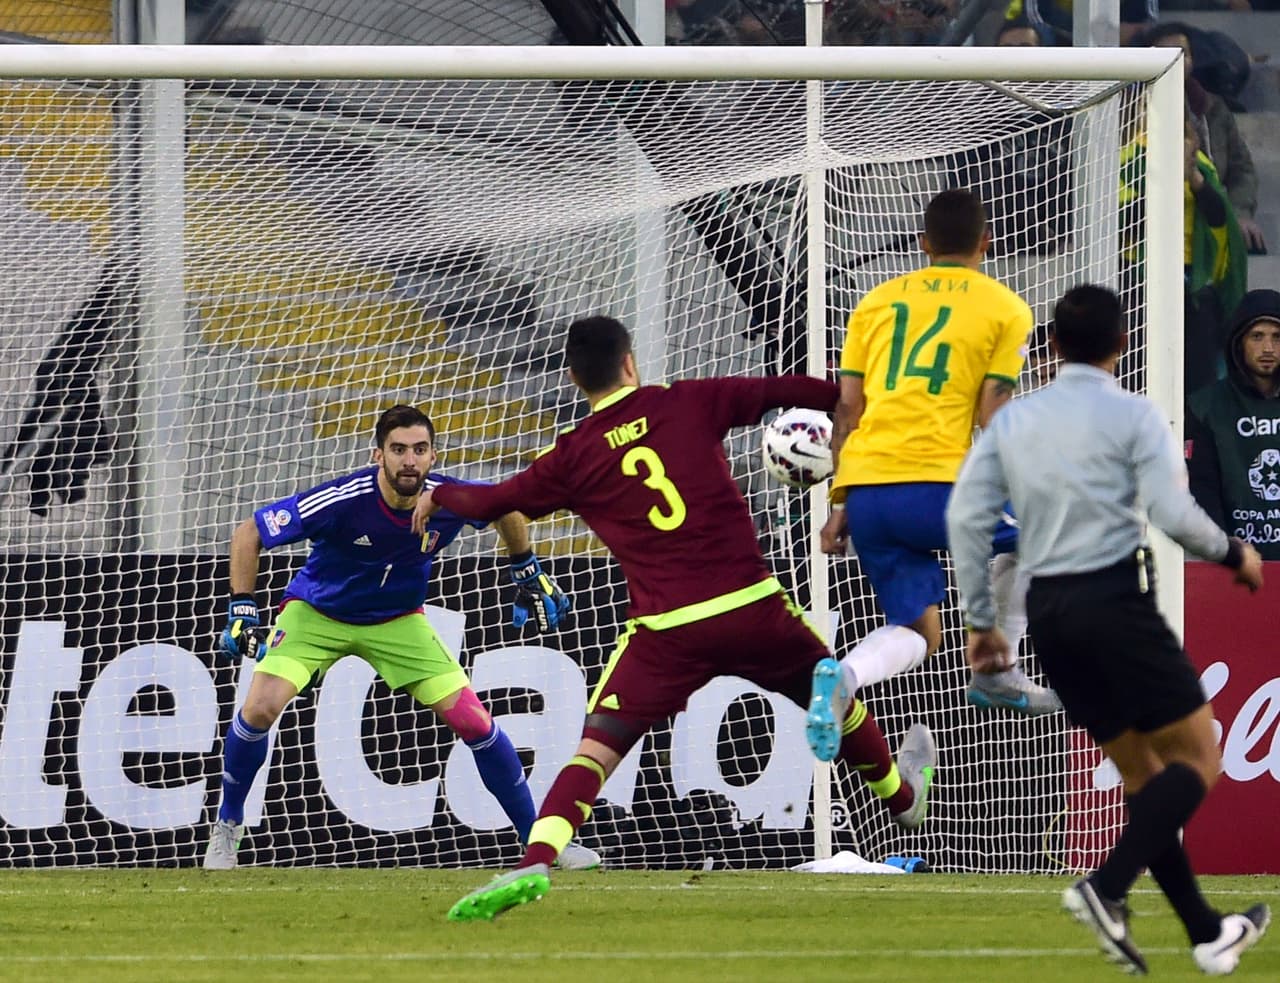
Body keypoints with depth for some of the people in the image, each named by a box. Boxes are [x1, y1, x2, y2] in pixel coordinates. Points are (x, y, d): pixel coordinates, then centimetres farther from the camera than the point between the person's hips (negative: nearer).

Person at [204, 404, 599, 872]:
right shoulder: (343, 500, -32)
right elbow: (248, 533, -21)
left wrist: (528, 572, 7)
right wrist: (241, 608, -23)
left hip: (398, 621, 2)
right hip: (316, 612, -2)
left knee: (474, 722, -7)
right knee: (261, 707, -23)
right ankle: (227, 825, 3)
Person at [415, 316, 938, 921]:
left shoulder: (572, 456, 3)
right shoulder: (688, 403, 4)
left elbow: (492, 502, 12)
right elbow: (780, 392, 7)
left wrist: (437, 497, 32)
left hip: (667, 630, -1)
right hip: (752, 606, 1)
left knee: (598, 746, -2)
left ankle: (535, 862, -24)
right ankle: (902, 797, 51)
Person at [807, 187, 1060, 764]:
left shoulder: (877, 301, 18)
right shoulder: (1005, 309, 7)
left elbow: (847, 409, 14)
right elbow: (991, 416, -1)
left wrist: (840, 505, 17)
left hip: (865, 485, 4)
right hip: (937, 483, -4)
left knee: (917, 633, 12)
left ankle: (844, 677, -20)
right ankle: (993, 672, 21)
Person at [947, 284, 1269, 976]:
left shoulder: (1012, 420, 11)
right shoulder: (1130, 414, -5)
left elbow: (965, 517, 6)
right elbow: (1172, 513, -14)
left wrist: (980, 622, 11)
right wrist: (1235, 554, 5)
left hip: (1048, 608, 6)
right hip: (1115, 597, -6)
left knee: (1142, 774, 14)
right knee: (1197, 759, 1)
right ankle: (1107, 888, -20)